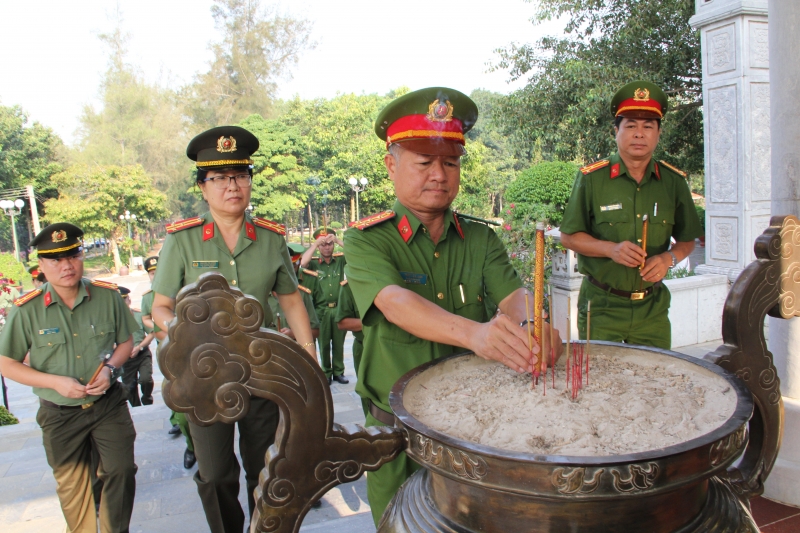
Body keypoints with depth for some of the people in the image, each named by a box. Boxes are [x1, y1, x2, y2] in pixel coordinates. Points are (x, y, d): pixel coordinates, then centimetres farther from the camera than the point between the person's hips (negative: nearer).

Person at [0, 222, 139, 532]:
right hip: (59, 414, 0)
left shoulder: (107, 296, -8)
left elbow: (126, 341, 5)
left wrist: (109, 367, -15)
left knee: (121, 471, 0)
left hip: (108, 404, 0)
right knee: (71, 488, 16)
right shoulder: (27, 310, -12)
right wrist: (56, 382, -16)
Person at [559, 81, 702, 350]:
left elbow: (687, 239, 12)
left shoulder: (673, 181, 2)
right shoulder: (591, 178, -7)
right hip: (601, 307, -3)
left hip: (652, 308, 3)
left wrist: (669, 258, -9)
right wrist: (611, 249, -18)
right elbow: (568, 236, -4)